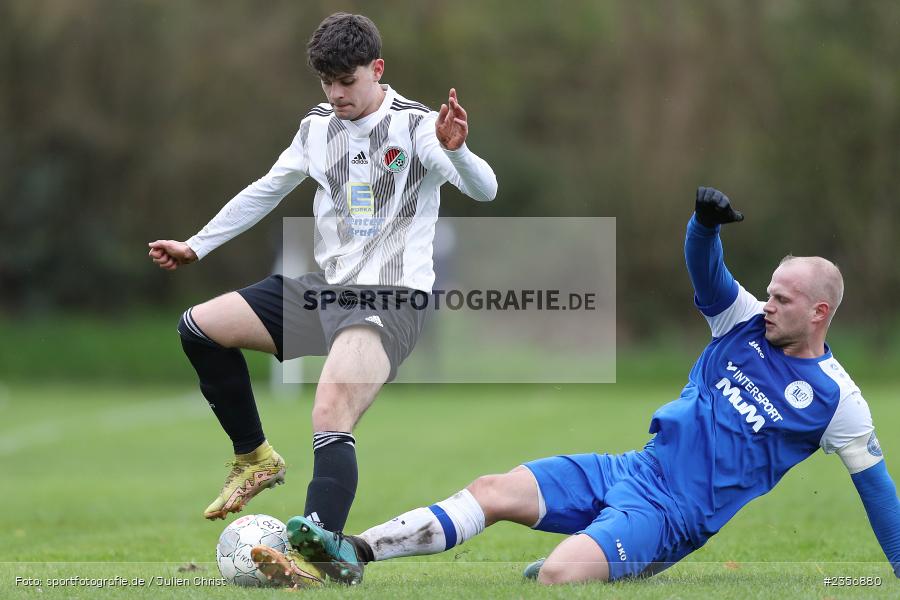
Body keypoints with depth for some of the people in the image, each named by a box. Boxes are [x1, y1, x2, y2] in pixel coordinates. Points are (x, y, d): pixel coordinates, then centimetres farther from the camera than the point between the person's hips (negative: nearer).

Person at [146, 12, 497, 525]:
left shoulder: (415, 126, -9)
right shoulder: (319, 127, 10)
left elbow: (484, 190, -22)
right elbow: (265, 192, 23)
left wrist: (456, 151, -43)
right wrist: (195, 247, 27)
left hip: (391, 298, -7)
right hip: (326, 288, 8)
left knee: (330, 417, -30)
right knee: (198, 327, 3)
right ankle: (255, 458, 19)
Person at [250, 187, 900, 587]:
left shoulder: (835, 398, -5)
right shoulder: (748, 323, 10)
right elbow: (705, 269, 0)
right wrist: (707, 220, -22)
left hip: (673, 515, -6)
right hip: (633, 469, 6)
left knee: (559, 573, -32)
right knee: (494, 489, -11)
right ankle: (353, 555, -20)